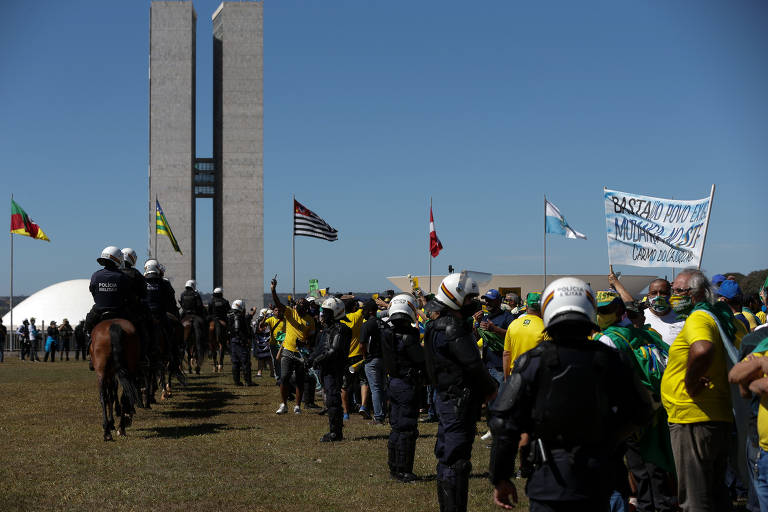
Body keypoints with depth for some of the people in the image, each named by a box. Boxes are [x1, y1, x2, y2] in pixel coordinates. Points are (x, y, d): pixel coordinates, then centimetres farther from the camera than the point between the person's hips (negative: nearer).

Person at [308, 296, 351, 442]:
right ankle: (336, 431, 20)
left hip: (334, 370, -10)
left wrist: (319, 359, -17)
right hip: (326, 370, 10)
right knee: (330, 401, 13)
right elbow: (319, 348, 24)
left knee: (333, 400, -10)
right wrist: (311, 358, 7)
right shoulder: (326, 329, 19)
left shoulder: (339, 330, -13)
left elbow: (335, 351, -21)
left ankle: (335, 433, -7)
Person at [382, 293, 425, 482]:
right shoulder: (407, 337, -21)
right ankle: (403, 471, 3)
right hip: (407, 385, -8)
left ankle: (394, 468, 25)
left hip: (393, 382, 8)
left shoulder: (387, 333, 2)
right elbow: (423, 360, -18)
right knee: (407, 429, -1)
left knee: (397, 426, 17)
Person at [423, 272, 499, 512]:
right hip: (460, 402, -10)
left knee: (447, 456, 17)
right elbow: (473, 364, -21)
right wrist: (491, 389, -4)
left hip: (447, 399, 11)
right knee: (457, 459, -7)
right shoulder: (453, 328, -19)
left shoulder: (438, 326, 14)